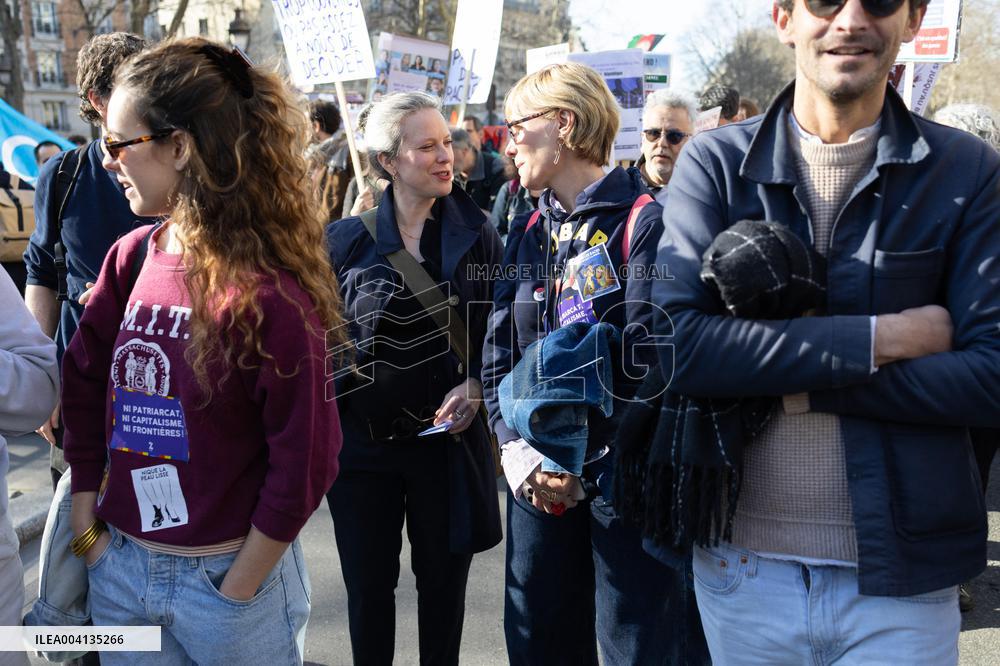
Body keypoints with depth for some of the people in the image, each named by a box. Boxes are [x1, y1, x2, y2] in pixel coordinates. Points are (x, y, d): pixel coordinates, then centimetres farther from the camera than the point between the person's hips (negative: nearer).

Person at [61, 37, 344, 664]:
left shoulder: (271, 295, -21)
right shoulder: (131, 258, -3)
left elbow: (303, 464, -17)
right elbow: (84, 385, 7)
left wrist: (236, 592, -11)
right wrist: (87, 523, 4)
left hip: (229, 576, -5)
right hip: (119, 566, 6)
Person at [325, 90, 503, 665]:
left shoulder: (477, 235, 0)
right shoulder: (347, 239, -2)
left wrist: (476, 385, -12)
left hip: (449, 437, 0)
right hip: (363, 437, 0)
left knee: (443, 584, 14)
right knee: (368, 585, 12)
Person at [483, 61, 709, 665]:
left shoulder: (644, 220, -10)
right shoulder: (528, 233, 11)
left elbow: (645, 359, -17)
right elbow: (499, 353, 8)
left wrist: (581, 467, -18)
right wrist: (519, 451, -6)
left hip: (623, 475, -6)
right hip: (538, 479, 6)